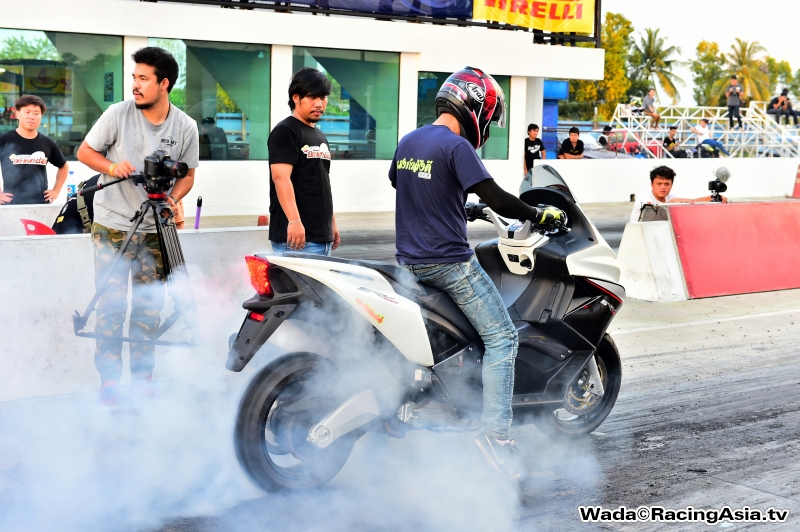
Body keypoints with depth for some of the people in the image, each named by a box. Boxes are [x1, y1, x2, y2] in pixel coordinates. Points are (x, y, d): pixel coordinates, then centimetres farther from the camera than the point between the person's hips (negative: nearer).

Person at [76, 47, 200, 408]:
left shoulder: (185, 127, -3)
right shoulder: (118, 114, -8)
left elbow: (187, 174, 8)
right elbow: (84, 152, 2)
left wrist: (173, 199, -12)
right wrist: (111, 166, -17)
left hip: (155, 229, 2)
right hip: (112, 225, -2)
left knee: (149, 306, 6)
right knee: (111, 305, -3)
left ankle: (142, 375, 18)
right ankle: (109, 380, 6)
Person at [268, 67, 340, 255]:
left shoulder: (320, 136, 19)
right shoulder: (285, 132, -7)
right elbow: (280, 178, -18)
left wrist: (332, 223, 21)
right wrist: (294, 221, -27)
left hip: (322, 236, 9)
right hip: (296, 235, -9)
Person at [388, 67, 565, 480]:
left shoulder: (407, 142, 11)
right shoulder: (456, 146, -15)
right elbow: (496, 199, -21)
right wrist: (540, 215, -7)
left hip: (409, 261, 9)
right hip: (449, 261, -9)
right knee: (501, 338, -5)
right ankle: (495, 434, -13)